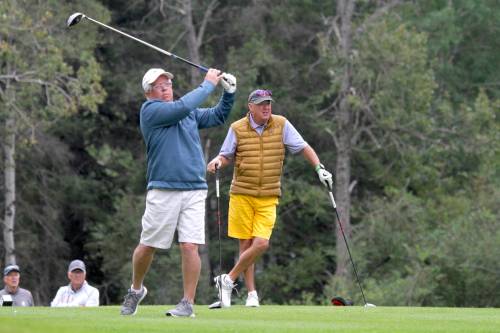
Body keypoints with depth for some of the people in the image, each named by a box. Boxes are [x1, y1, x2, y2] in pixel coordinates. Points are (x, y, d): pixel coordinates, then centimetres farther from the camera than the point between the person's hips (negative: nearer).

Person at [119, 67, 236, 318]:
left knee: (190, 246, -8)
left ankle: (188, 303, -3)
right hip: (163, 191, -3)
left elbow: (217, 116, 22)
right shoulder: (150, 110, -3)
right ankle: (136, 290, 28)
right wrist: (208, 84, -7)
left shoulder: (190, 113, 16)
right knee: (147, 246, 4)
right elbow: (182, 107, -16)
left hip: (194, 190, 3)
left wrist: (229, 92, 6)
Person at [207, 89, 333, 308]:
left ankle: (228, 280, 4)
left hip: (268, 197, 1)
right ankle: (251, 293, 10)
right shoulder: (237, 129, -1)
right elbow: (227, 156, 11)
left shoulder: (281, 125, 1)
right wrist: (218, 161, -12)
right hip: (241, 194, -1)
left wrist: (319, 169, -5)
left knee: (261, 243, -12)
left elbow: (303, 148, 6)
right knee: (246, 244, 0)